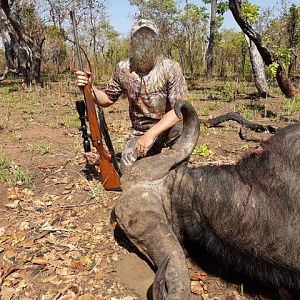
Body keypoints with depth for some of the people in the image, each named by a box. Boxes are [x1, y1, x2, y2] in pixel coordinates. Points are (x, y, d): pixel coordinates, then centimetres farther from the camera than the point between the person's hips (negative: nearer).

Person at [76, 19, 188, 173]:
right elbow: (107, 99, 8)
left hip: (167, 128, -2)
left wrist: (151, 134, -31)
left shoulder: (170, 68, -15)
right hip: (139, 133, 3)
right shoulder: (123, 69, -5)